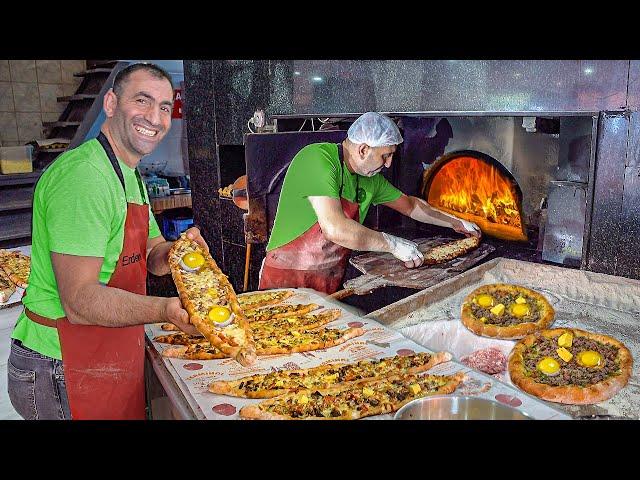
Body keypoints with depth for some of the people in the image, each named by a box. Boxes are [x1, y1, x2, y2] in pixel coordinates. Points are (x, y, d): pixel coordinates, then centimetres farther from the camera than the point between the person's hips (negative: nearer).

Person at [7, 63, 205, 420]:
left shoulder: (130, 178, 10)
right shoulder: (83, 175, -24)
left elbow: (154, 258, 12)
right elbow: (79, 302, -28)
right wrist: (165, 310, -41)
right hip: (62, 373, -9)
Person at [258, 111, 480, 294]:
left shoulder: (370, 179, 9)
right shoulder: (317, 158, -18)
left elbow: (410, 205, 27)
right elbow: (335, 229, -28)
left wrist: (454, 222, 30)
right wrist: (392, 244, -18)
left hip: (330, 287, 7)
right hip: (286, 282, -7)